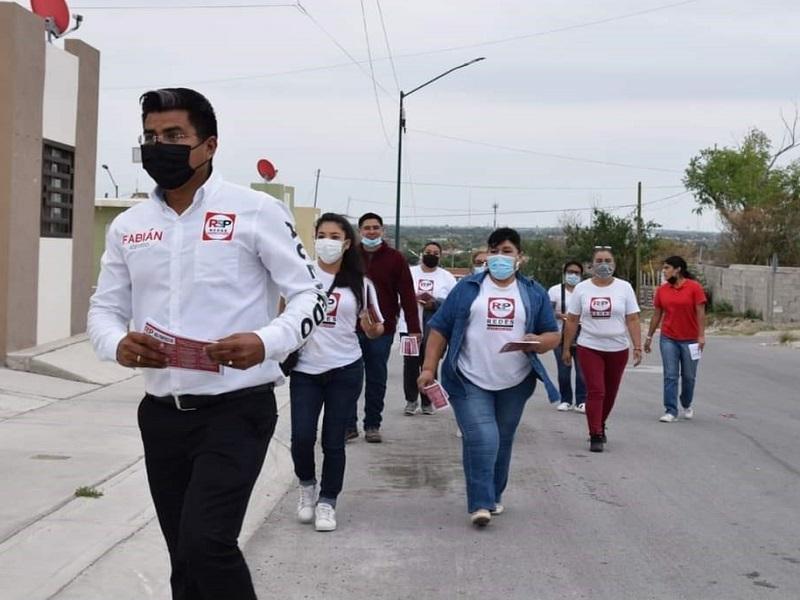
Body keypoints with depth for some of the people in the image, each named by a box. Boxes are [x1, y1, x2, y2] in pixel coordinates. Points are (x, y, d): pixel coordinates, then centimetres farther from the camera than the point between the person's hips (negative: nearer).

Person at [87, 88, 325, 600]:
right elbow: (104, 308, 13)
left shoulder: (256, 211, -7)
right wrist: (118, 345, -12)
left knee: (206, 542, -19)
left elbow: (310, 296, -5)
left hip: (237, 409, -5)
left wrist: (267, 343, -26)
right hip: (161, 413, 6)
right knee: (186, 557, 15)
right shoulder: (127, 226, 8)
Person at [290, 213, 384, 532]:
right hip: (305, 370, 0)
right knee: (302, 437, -6)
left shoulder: (359, 283, 2)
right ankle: (307, 485, 23)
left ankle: (327, 502, 20)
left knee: (333, 441, 4)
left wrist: (374, 326, -16)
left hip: (345, 371, 1)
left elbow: (373, 330, 7)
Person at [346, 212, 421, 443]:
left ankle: (372, 425, 17)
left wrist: (414, 328, -7)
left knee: (376, 380, 7)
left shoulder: (395, 258, 0)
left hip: (382, 330, -1)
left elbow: (407, 294, -2)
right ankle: (349, 425, 10)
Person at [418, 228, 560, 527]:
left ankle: (494, 496, 29)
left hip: (514, 384, 3)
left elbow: (553, 335, 7)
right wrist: (429, 368, -6)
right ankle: (480, 503, -9)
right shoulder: (467, 288, 2)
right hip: (470, 381, -2)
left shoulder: (534, 293, 7)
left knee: (502, 441, 13)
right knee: (481, 440, -13)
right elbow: (440, 329, 2)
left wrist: (538, 342, -16)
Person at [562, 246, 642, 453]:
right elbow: (572, 321, 5)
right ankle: (596, 436, -7)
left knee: (610, 393, 11)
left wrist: (638, 347, -9)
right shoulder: (582, 288, 1)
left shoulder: (624, 287, 1)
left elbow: (632, 320, -1)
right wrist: (566, 348, 5)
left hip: (617, 350, 1)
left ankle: (599, 427, 32)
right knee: (595, 391, -10)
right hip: (589, 348, -1)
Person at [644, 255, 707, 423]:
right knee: (670, 376, -2)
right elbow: (657, 315, 10)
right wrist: (649, 336, 10)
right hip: (668, 339, 2)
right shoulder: (662, 289, 3)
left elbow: (700, 313, -9)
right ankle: (671, 411, -1)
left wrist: (701, 335, -15)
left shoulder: (694, 287, -7)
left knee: (688, 376, 11)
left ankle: (687, 405, 34)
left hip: (690, 340, -2)